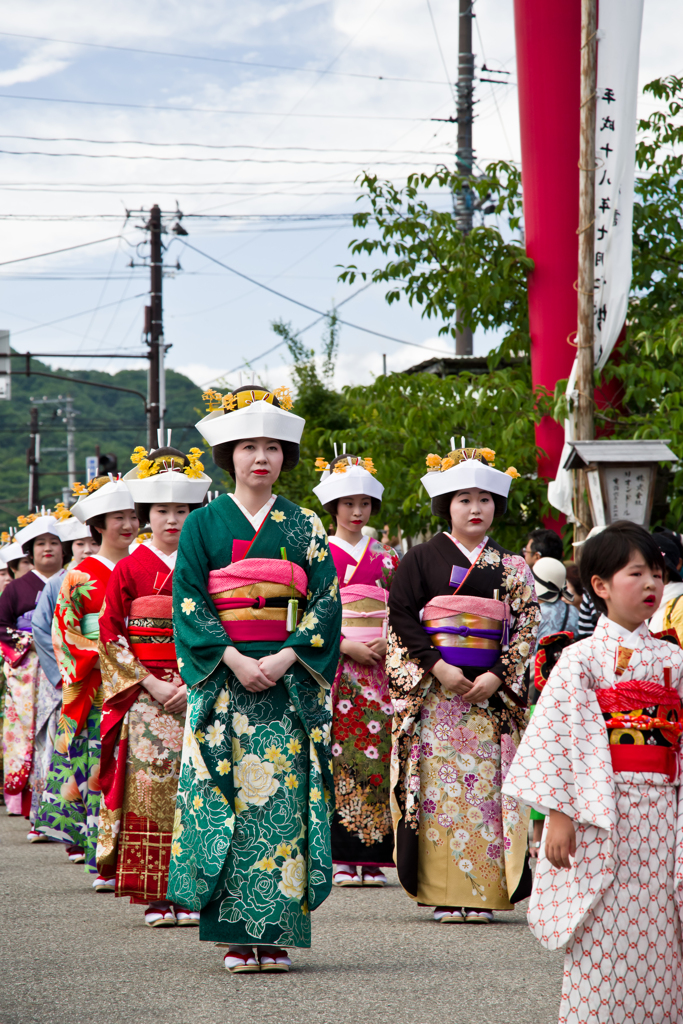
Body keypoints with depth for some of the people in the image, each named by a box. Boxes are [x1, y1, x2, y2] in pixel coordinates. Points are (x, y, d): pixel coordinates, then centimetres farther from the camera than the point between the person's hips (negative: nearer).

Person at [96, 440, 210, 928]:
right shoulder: (129, 570, 4)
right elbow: (110, 636, 1)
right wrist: (150, 684, -9)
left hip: (198, 697, 1)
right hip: (143, 698, -1)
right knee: (149, 786, -5)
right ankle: (155, 897, 0)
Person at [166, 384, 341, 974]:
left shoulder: (305, 527, 9)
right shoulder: (204, 524, 6)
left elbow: (327, 601, 3)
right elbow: (188, 600, -1)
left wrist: (285, 657, -12)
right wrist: (234, 659, -14)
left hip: (291, 679, 1)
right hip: (224, 678, -1)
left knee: (285, 800, -5)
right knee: (228, 798, -4)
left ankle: (277, 935, -2)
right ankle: (238, 938, -1)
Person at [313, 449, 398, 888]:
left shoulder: (385, 557, 15)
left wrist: (390, 642, -5)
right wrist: (346, 646, -12)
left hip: (379, 666, 3)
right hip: (333, 666, -3)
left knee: (376, 756, -3)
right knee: (337, 756, -8)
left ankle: (372, 860, 0)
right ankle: (339, 859, -6)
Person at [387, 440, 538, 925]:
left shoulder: (512, 568, 10)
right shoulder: (421, 559, 5)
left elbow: (528, 628, 5)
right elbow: (401, 617, -2)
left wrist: (496, 677, -8)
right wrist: (439, 668, -12)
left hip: (491, 693, 2)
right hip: (432, 690, -2)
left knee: (485, 788, -3)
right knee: (439, 789, -5)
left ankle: (482, 893, 1)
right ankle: (444, 894, -3)